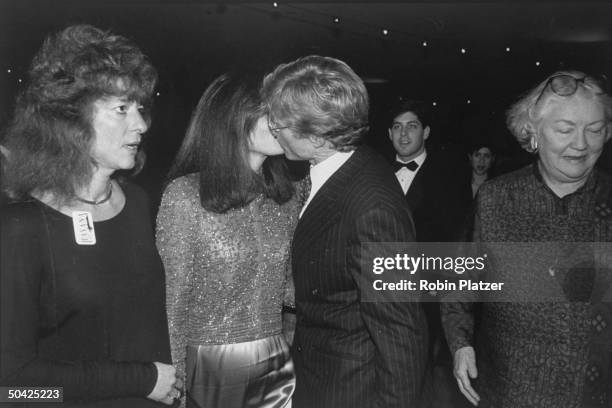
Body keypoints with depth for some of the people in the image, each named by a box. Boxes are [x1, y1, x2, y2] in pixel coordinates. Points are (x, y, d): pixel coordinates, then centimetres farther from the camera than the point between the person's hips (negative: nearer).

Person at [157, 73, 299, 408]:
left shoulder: (283, 195, 1)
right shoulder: (185, 195, -14)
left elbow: (287, 285, 7)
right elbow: (172, 298, -8)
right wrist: (174, 381, -7)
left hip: (277, 365, 5)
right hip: (209, 370, -4)